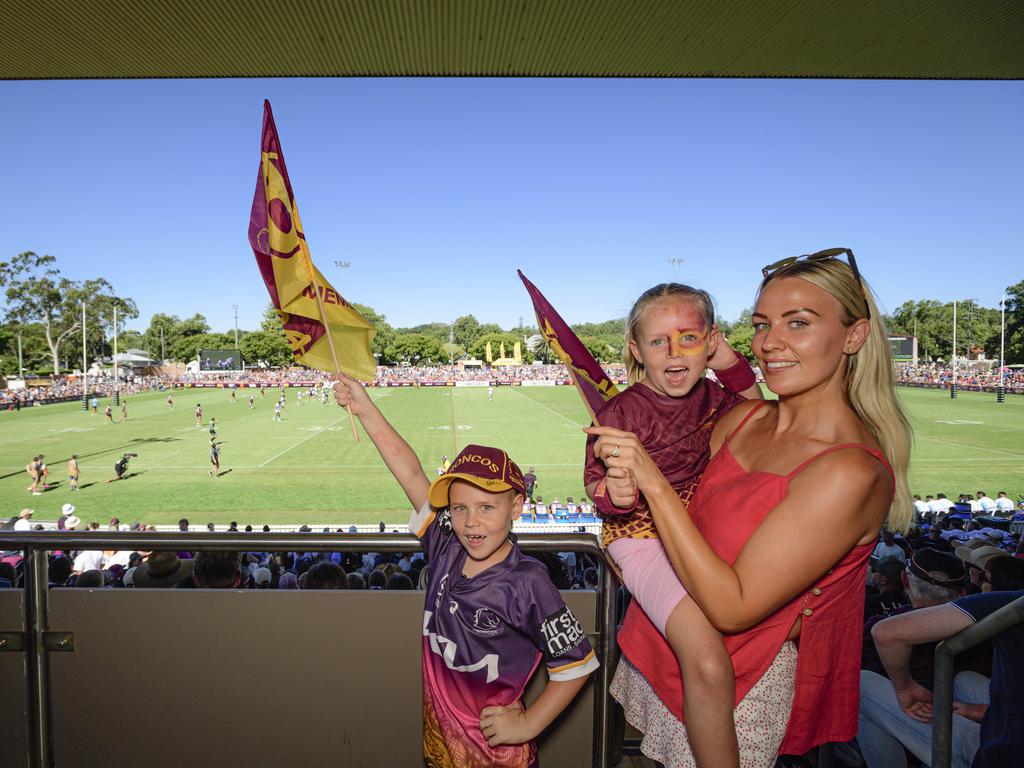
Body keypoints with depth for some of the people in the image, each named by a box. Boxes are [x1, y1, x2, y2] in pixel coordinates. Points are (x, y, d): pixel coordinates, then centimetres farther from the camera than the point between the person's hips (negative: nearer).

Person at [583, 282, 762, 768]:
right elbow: (595, 483, -10)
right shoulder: (621, 413, -17)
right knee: (709, 665, -26)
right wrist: (612, 495, -36)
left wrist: (733, 365, 1)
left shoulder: (713, 396, 0)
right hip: (644, 537, -7)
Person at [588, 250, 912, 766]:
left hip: (735, 691, -6)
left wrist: (653, 481, -29)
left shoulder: (850, 472, -26)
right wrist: (629, 491, -15)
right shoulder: (742, 419, -5)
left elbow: (731, 608, -27)